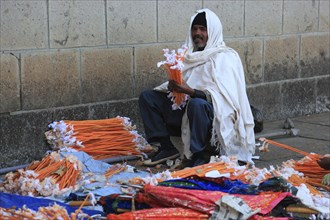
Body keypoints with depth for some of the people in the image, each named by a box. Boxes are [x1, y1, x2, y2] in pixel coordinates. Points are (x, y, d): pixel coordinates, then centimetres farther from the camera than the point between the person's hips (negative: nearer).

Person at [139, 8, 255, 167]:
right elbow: (178, 81, 13)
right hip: (185, 108, 7)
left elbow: (222, 95, -20)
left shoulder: (225, 57, -9)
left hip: (215, 116, -7)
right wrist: (172, 87, -12)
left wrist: (190, 91, -32)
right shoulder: (190, 54, 10)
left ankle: (198, 157, -24)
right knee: (147, 97, -1)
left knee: (197, 104, -40)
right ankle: (167, 148, -5)